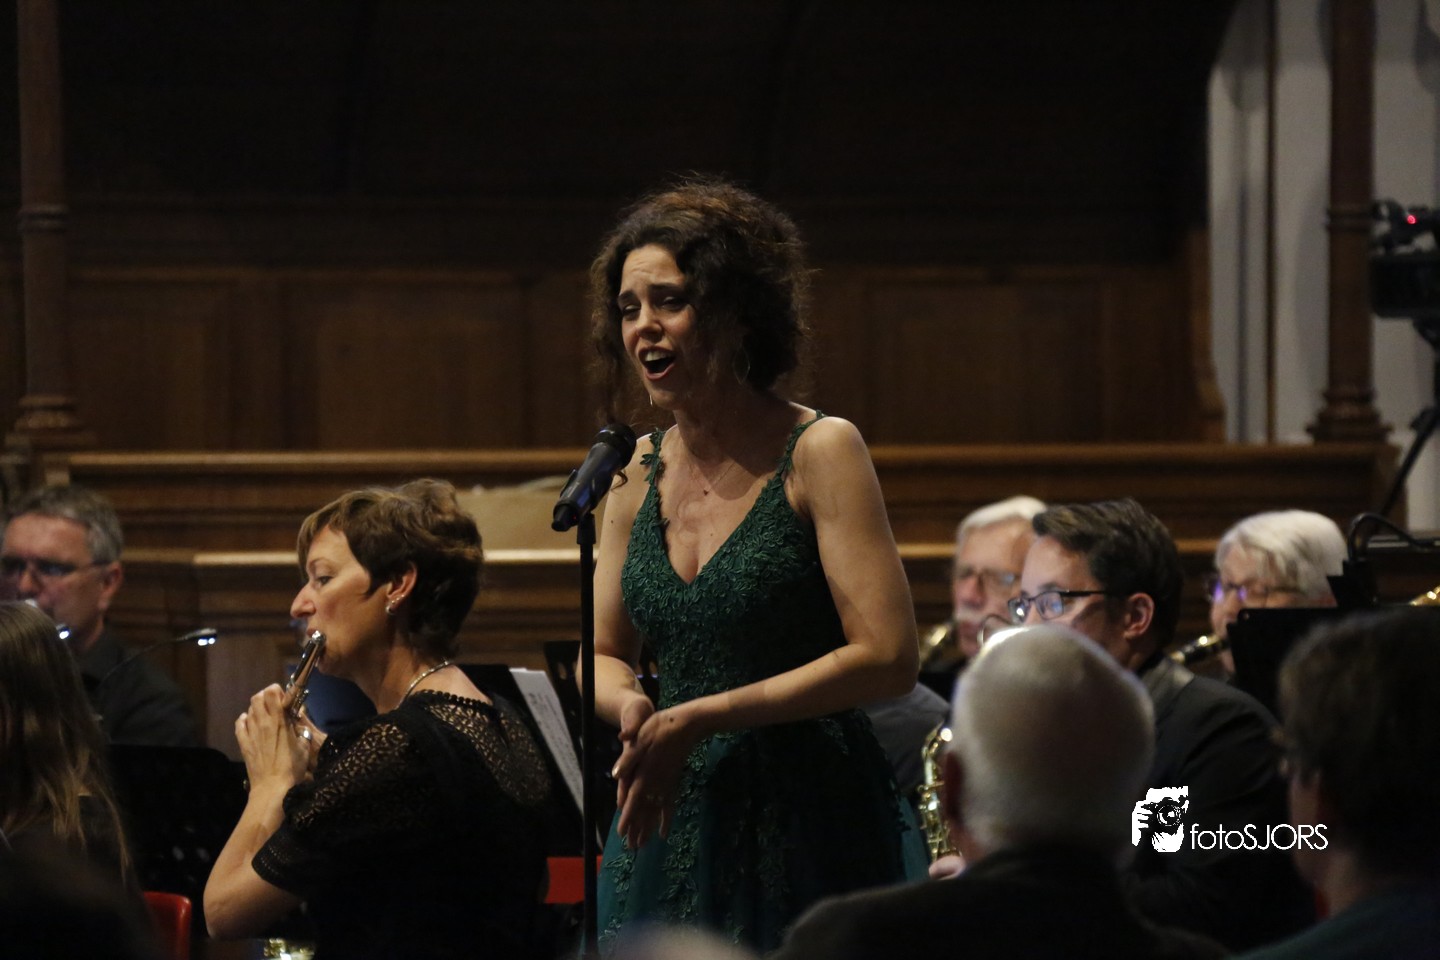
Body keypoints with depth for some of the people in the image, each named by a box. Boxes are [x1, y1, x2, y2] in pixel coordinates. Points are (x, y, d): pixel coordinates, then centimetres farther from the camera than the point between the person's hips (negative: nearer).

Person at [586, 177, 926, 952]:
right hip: (672, 829, 5)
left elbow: (888, 659, -16)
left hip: (806, 832, -5)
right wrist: (629, 705, -9)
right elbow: (604, 657, 17)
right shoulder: (638, 472, 9)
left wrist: (697, 719, -18)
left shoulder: (818, 452, -8)